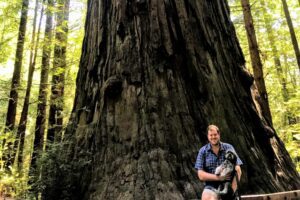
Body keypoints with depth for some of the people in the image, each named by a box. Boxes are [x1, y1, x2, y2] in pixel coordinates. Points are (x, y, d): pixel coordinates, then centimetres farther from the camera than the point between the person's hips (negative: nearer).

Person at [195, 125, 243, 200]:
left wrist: (234, 184, -20)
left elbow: (238, 169, -3)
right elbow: (201, 175, -3)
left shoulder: (228, 148, 4)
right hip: (211, 187, 0)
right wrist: (218, 177, -16)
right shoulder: (203, 151, 2)